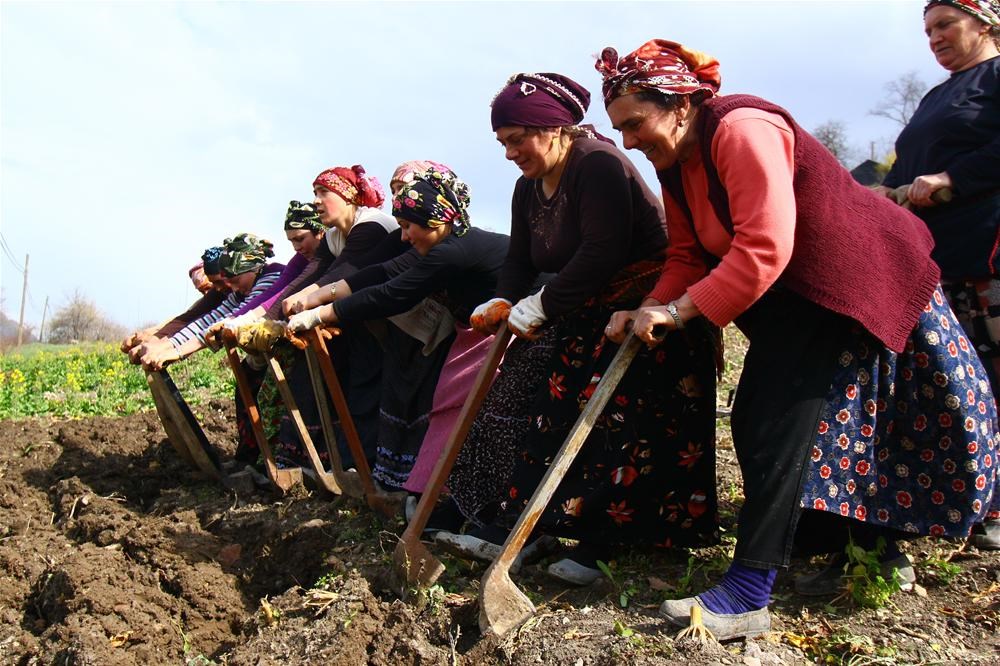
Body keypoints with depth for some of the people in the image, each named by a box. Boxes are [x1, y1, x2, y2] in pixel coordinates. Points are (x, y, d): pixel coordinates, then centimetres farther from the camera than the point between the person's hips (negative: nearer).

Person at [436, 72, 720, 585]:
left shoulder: (599, 164, -19)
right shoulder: (529, 187, 10)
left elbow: (601, 254, -27)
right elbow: (520, 259, 9)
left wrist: (537, 308, -22)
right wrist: (501, 304, -11)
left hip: (641, 307, -9)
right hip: (580, 314, 9)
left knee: (611, 420, -14)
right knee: (522, 399, 0)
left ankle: (599, 543, -5)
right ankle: (508, 526, 3)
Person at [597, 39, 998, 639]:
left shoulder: (743, 131, -25)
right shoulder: (675, 164, 5)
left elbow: (764, 249, -32)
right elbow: (688, 256, 2)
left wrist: (679, 310, -30)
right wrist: (650, 310, -15)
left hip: (855, 281, -9)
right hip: (791, 297, 10)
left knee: (777, 425, -16)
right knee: (756, 423, 10)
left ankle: (749, 594, -14)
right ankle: (829, 550, 28)